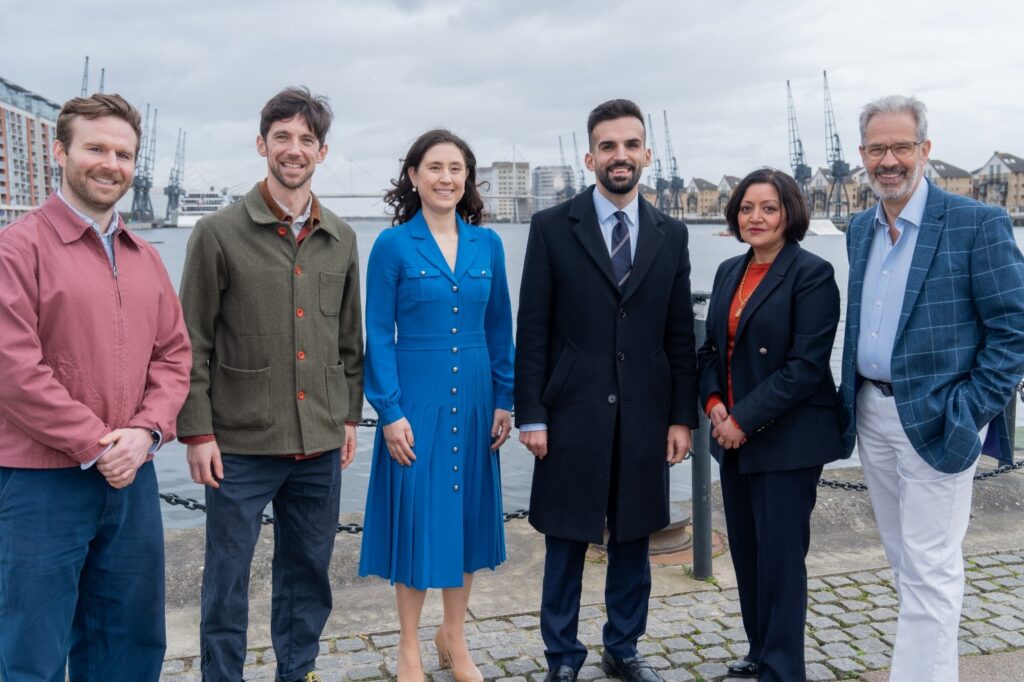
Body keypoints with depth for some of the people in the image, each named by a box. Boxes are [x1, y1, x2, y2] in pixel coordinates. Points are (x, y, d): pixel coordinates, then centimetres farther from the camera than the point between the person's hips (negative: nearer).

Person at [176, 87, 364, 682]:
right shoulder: (219, 233, -5)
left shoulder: (341, 239, 7)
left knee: (309, 568, 16)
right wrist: (198, 433, -8)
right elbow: (193, 344, -5)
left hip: (321, 443, 4)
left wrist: (350, 415, 10)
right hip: (240, 443, -4)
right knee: (227, 576, 8)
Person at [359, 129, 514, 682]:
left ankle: (454, 637, 31)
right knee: (416, 514, 4)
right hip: (416, 398, -4)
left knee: (468, 511, 11)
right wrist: (390, 411, -12)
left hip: (473, 399, 4)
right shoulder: (393, 245, -5)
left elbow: (499, 328, 9)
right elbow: (379, 335, -6)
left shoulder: (487, 244, 5)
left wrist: (504, 400, 5)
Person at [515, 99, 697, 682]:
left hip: (646, 416, 3)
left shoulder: (671, 234, 7)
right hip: (572, 414, -2)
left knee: (633, 540, 14)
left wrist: (683, 416, 4)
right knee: (567, 542, 8)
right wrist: (531, 415, -7)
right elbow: (532, 330, -4)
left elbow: (681, 333, 8)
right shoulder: (553, 227, -2)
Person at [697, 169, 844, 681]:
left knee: (780, 557, 0)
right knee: (745, 551, 14)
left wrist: (745, 420, -17)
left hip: (787, 439, -7)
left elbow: (807, 365, -16)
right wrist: (713, 402, -4)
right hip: (734, 437, 7)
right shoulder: (729, 272, 11)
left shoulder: (811, 273, -10)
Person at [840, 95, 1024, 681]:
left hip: (935, 419, -6)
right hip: (873, 413, 7)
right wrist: (853, 398, 10)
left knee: (930, 568, -1)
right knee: (904, 560, 17)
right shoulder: (860, 229, 10)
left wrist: (971, 412, -14)